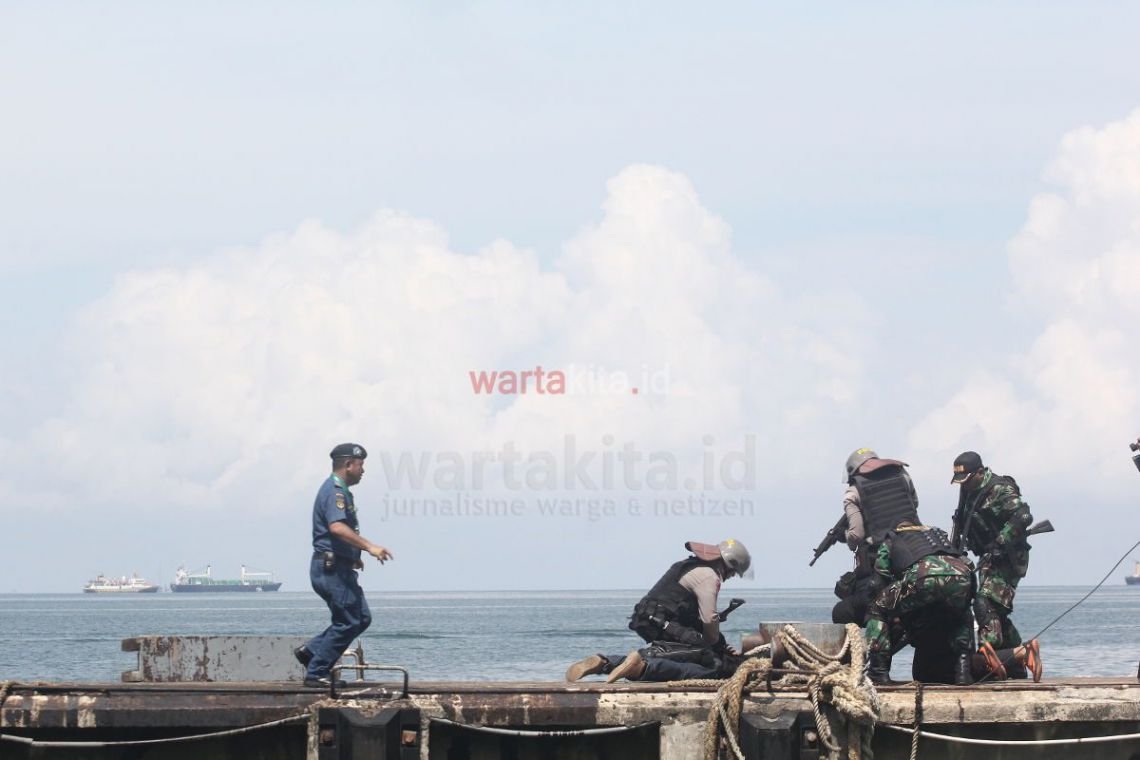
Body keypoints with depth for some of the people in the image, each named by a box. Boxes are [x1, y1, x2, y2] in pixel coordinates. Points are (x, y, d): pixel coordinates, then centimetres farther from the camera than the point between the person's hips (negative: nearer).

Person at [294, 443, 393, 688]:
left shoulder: (341, 491, 20)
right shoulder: (334, 491, -15)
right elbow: (337, 527, -31)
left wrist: (353, 556, 30)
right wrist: (369, 546, -35)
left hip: (339, 568, 11)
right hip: (331, 567, -11)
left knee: (361, 618, 11)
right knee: (347, 622, -8)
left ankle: (310, 651, 11)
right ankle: (316, 673, -5)